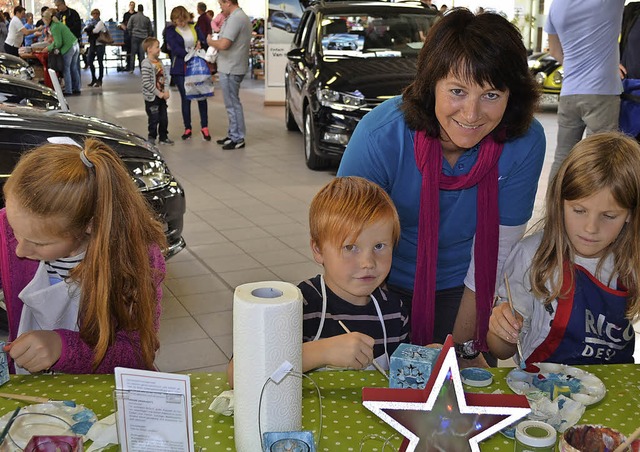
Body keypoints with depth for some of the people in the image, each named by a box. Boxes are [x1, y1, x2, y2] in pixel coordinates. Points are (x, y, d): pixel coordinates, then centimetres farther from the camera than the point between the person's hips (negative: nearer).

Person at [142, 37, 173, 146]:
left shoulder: (159, 62, 8)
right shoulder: (146, 64, -17)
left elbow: (164, 77, 10)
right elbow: (146, 83, -22)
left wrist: (166, 91, -5)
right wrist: (158, 93, -18)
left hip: (161, 95, 7)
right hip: (151, 97, -7)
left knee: (164, 118, 12)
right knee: (154, 119, 2)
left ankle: (163, 137, 25)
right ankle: (151, 138, 17)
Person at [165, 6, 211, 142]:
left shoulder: (194, 28, 8)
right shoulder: (171, 31, -1)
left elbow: (204, 42, 11)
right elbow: (175, 48, -13)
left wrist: (200, 44, -13)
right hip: (180, 68, -2)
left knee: (202, 96, -1)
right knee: (185, 98, 2)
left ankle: (204, 127, 9)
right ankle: (187, 128, 13)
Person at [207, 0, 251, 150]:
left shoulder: (235, 18, -18)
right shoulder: (243, 17, 16)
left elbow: (224, 44, -25)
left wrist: (210, 41, -6)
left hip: (230, 70, -11)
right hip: (233, 68, 11)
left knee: (232, 104, -4)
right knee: (232, 103, 17)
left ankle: (238, 139, 1)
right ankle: (233, 135, 25)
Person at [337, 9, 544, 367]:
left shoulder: (525, 143, -24)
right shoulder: (382, 135, -30)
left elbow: (495, 252, -13)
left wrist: (464, 345, -7)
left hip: (459, 290, 2)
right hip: (384, 286, -1)